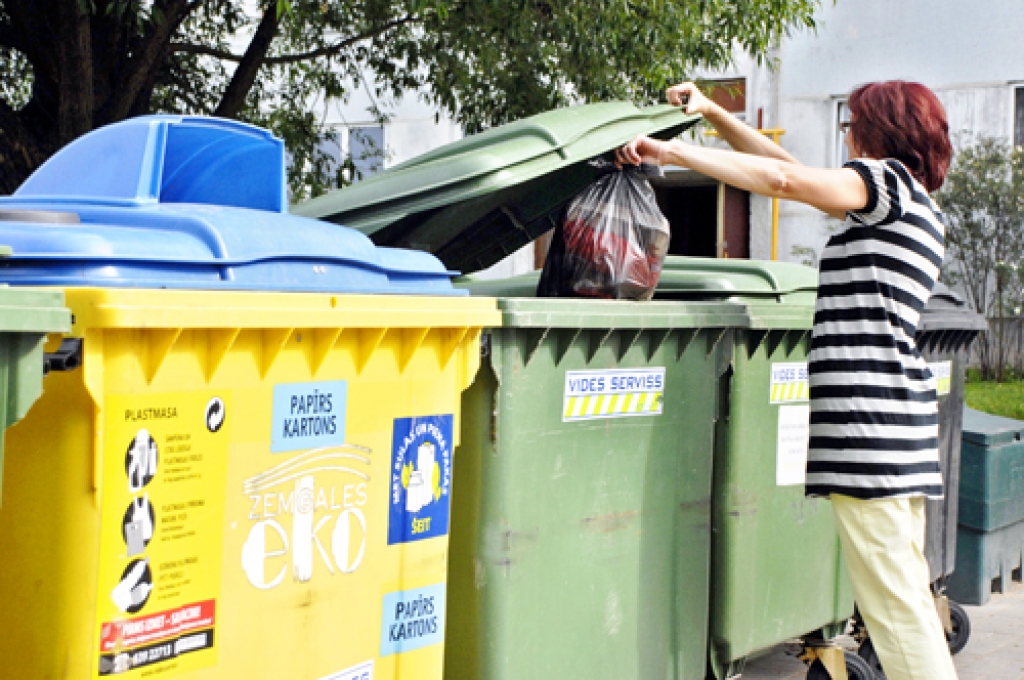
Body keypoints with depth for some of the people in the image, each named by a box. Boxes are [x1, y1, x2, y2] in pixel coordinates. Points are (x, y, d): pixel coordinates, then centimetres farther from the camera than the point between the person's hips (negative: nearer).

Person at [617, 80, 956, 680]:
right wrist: (713, 113, 24)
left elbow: (784, 179, -18)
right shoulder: (921, 209, 24)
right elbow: (794, 170, 26)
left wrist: (673, 152, -13)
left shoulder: (889, 181, -3)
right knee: (904, 591, 13)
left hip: (871, 417, -10)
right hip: (903, 420, 10)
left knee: (891, 596, -8)